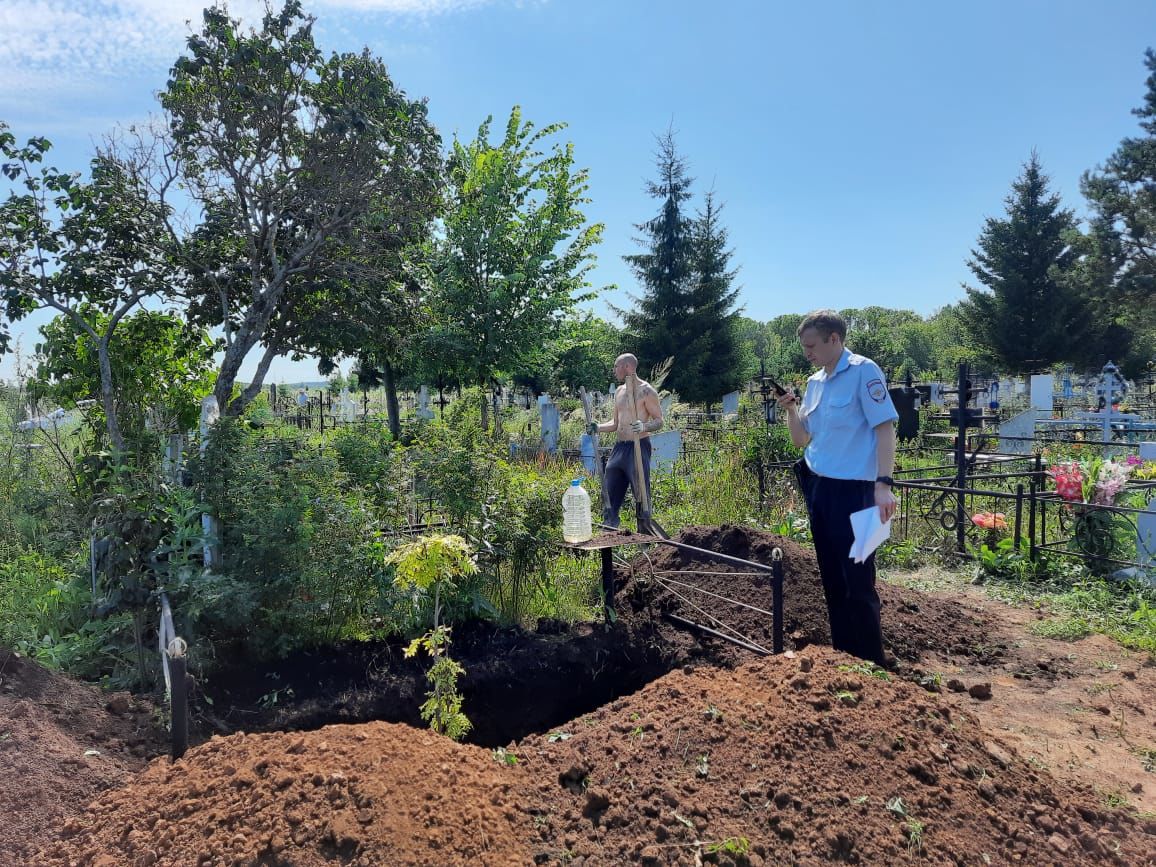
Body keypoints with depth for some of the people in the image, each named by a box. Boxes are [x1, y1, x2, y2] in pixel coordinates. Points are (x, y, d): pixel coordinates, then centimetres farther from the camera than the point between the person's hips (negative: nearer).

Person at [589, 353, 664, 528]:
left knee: (641, 496, -6)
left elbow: (659, 421, -9)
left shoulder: (646, 391, -7)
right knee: (609, 494, 9)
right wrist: (599, 428, 4)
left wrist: (644, 426, -29)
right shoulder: (619, 391, 16)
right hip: (619, 447, 8)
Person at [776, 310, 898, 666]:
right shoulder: (815, 381, 12)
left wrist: (883, 484, -21)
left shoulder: (863, 371, -9)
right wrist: (791, 409, -2)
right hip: (818, 487, 8)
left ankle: (871, 664, 9)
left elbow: (885, 427, -14)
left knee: (857, 581, -4)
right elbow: (801, 439, 16)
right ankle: (842, 654, 26)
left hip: (853, 489, -8)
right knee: (832, 578, 14)